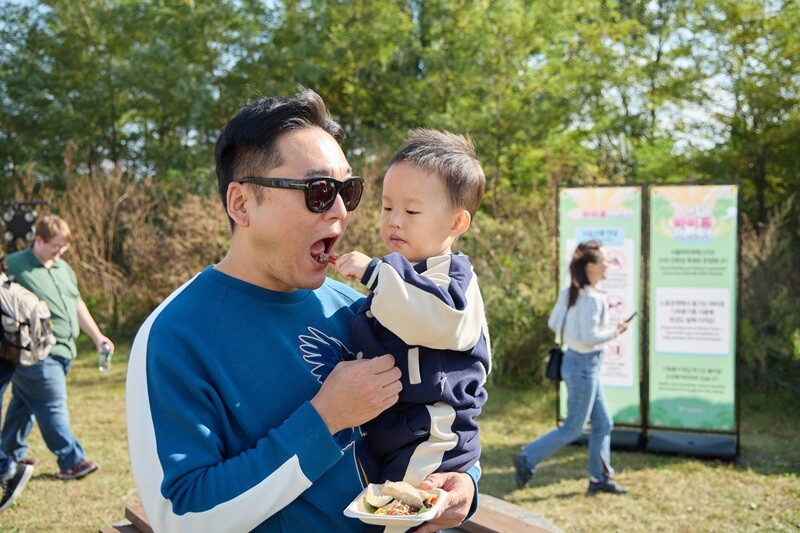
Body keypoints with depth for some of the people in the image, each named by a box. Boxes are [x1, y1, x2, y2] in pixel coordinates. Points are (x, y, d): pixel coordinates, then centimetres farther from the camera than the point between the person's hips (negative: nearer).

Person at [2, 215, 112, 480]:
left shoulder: (63, 268, 16)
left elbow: (77, 304, 21)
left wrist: (97, 336, 14)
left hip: (63, 351, 8)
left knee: (24, 403, 18)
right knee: (54, 407, -5)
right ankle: (71, 461, 0)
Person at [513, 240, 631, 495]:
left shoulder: (571, 292, 5)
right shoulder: (591, 298, -22)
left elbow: (553, 323, 10)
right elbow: (590, 337, -25)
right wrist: (615, 331, -11)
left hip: (575, 360, 10)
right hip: (584, 365, -10)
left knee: (603, 423, 15)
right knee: (573, 428, 2)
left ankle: (599, 478, 22)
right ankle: (527, 460, 9)